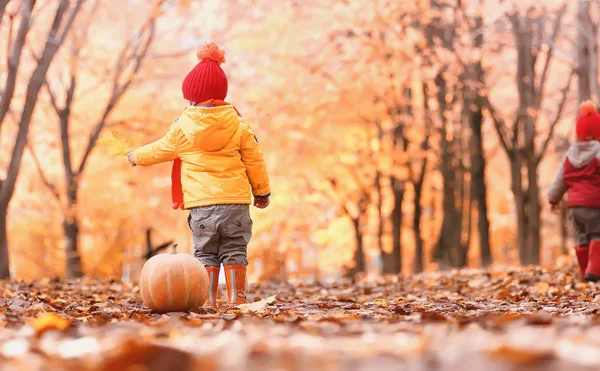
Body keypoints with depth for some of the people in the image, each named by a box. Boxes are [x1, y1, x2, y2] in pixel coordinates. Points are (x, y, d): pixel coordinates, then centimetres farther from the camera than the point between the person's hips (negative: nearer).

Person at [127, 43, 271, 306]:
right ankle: (237, 299, 2)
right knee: (235, 252, 7)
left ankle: (208, 301, 2)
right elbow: (254, 159, 5)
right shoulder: (237, 123, 2)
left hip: (201, 203, -1)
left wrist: (136, 157, 34)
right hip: (236, 199, 1)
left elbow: (159, 150, 14)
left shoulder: (183, 126, -1)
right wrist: (261, 192, 17)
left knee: (205, 254, 7)